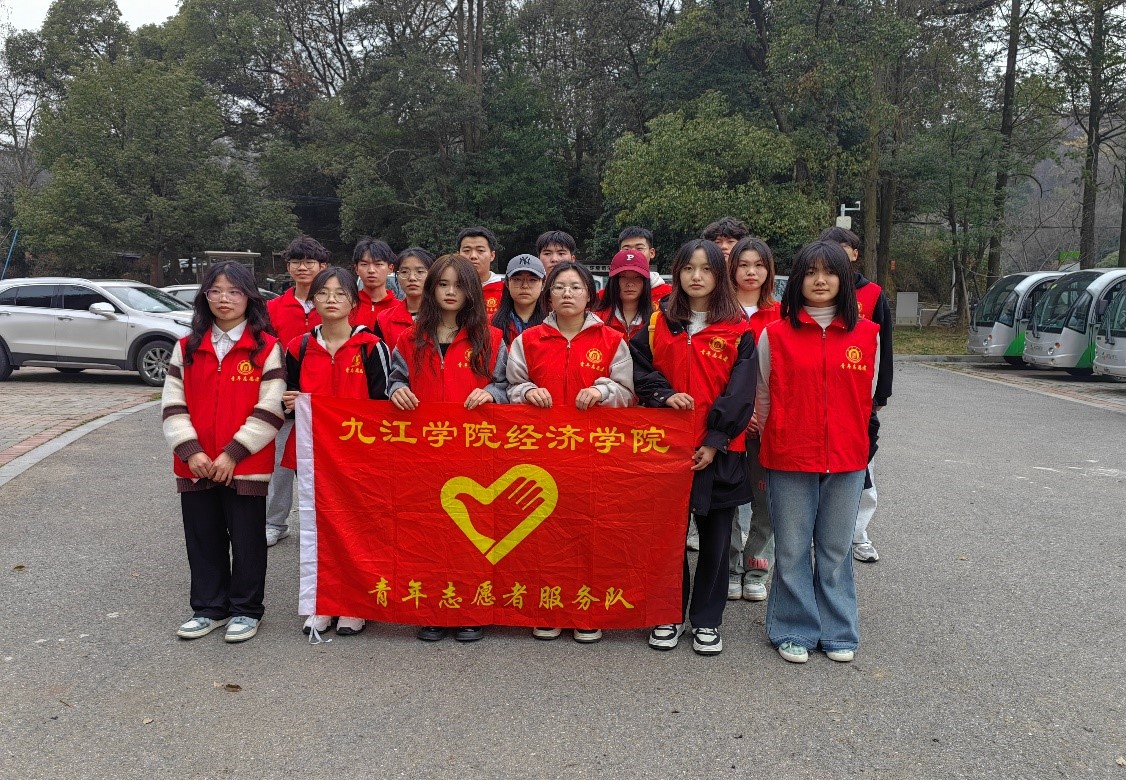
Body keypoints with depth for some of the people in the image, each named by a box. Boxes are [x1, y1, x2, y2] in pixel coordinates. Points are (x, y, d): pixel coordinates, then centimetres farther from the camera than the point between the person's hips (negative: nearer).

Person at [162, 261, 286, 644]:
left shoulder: (267, 347, -4)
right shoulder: (186, 348, 8)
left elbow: (270, 409, -9)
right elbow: (173, 404, 4)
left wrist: (233, 453, -14)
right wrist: (190, 450, -9)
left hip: (247, 465, -4)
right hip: (196, 466, 4)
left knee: (247, 539, 6)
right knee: (203, 539, 13)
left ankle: (246, 610, 22)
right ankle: (209, 608, 29)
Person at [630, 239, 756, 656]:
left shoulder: (737, 329, 0)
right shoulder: (658, 322, 7)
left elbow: (741, 391, -5)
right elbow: (638, 367, 7)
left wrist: (715, 441, -13)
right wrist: (664, 394, -12)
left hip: (718, 449, -1)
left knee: (715, 536, 7)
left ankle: (707, 619, 21)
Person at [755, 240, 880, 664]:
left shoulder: (867, 334, 2)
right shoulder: (775, 333, -3)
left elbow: (865, 398, 12)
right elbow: (763, 398, 6)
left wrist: (852, 439, 14)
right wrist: (770, 445, 11)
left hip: (846, 460, 2)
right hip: (789, 459, -1)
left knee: (836, 549, 12)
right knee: (792, 550, 7)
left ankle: (838, 631, 27)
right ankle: (795, 632, 22)